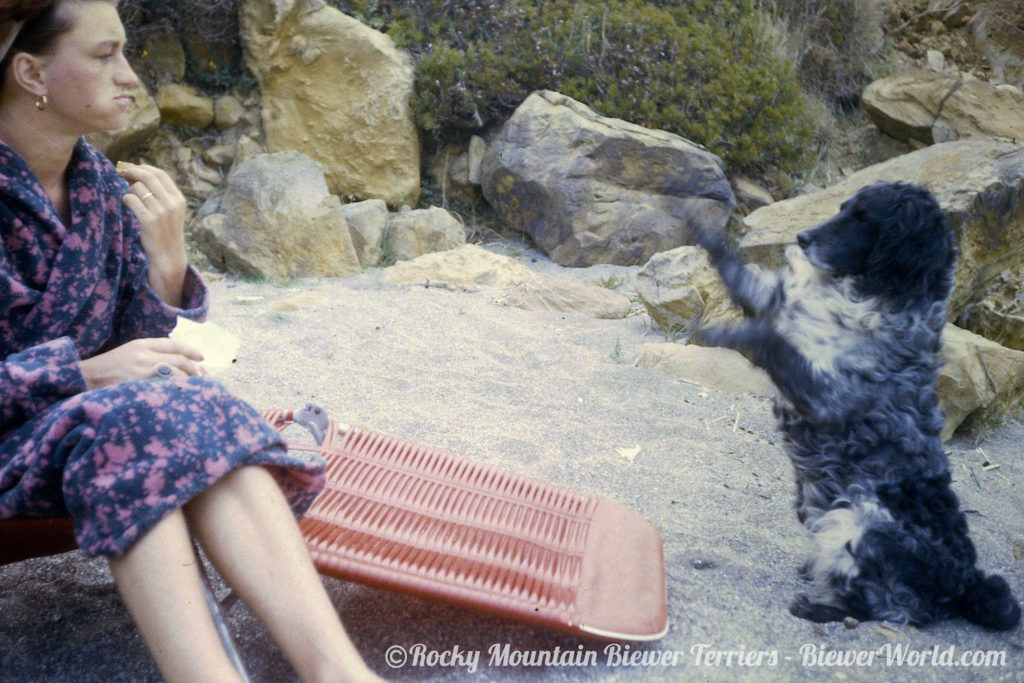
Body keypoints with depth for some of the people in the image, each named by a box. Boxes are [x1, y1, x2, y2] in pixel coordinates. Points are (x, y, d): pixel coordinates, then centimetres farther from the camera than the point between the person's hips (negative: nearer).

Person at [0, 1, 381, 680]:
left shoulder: (100, 181, 2)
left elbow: (130, 345, 2)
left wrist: (167, 259, -17)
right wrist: (86, 373, -25)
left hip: (83, 421, 5)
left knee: (199, 413, -28)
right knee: (140, 419, -34)